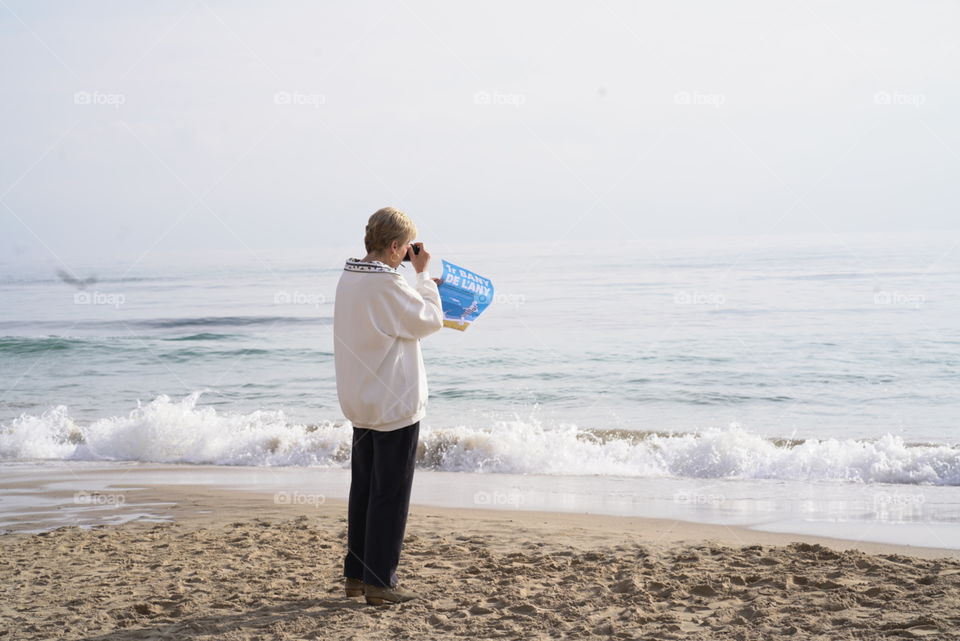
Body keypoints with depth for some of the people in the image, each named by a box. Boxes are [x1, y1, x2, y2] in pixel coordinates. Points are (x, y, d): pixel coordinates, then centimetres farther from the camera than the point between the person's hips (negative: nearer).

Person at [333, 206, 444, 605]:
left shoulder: (349, 277, 6)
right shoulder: (387, 284, -21)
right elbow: (430, 322, -11)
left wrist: (421, 286, 17)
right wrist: (422, 275, -2)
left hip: (360, 403, 9)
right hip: (395, 406, -9)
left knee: (363, 490, 16)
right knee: (390, 495, -1)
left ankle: (355, 575, 23)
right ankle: (379, 583, 3)